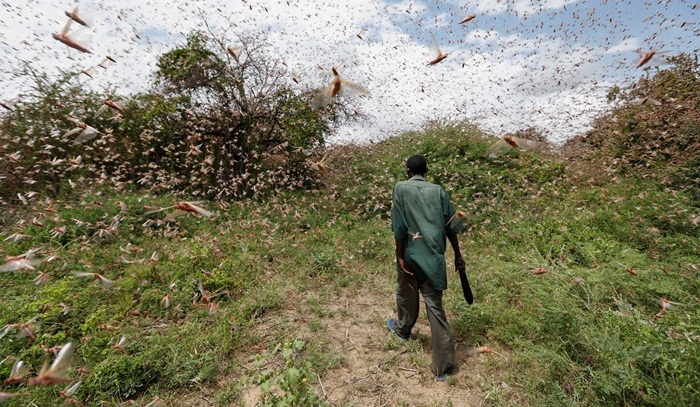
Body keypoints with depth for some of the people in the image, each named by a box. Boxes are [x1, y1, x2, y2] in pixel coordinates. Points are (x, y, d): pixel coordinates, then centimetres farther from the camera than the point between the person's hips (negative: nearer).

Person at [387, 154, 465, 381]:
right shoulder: (438, 190, 4)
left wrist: (400, 256, -6)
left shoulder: (400, 188, -5)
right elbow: (451, 226, 4)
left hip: (411, 255, -2)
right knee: (435, 306, 10)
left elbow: (399, 227, -12)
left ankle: (402, 330, 49)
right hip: (434, 257, 2)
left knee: (406, 296, 23)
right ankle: (443, 365, 19)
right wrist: (457, 255, 13)